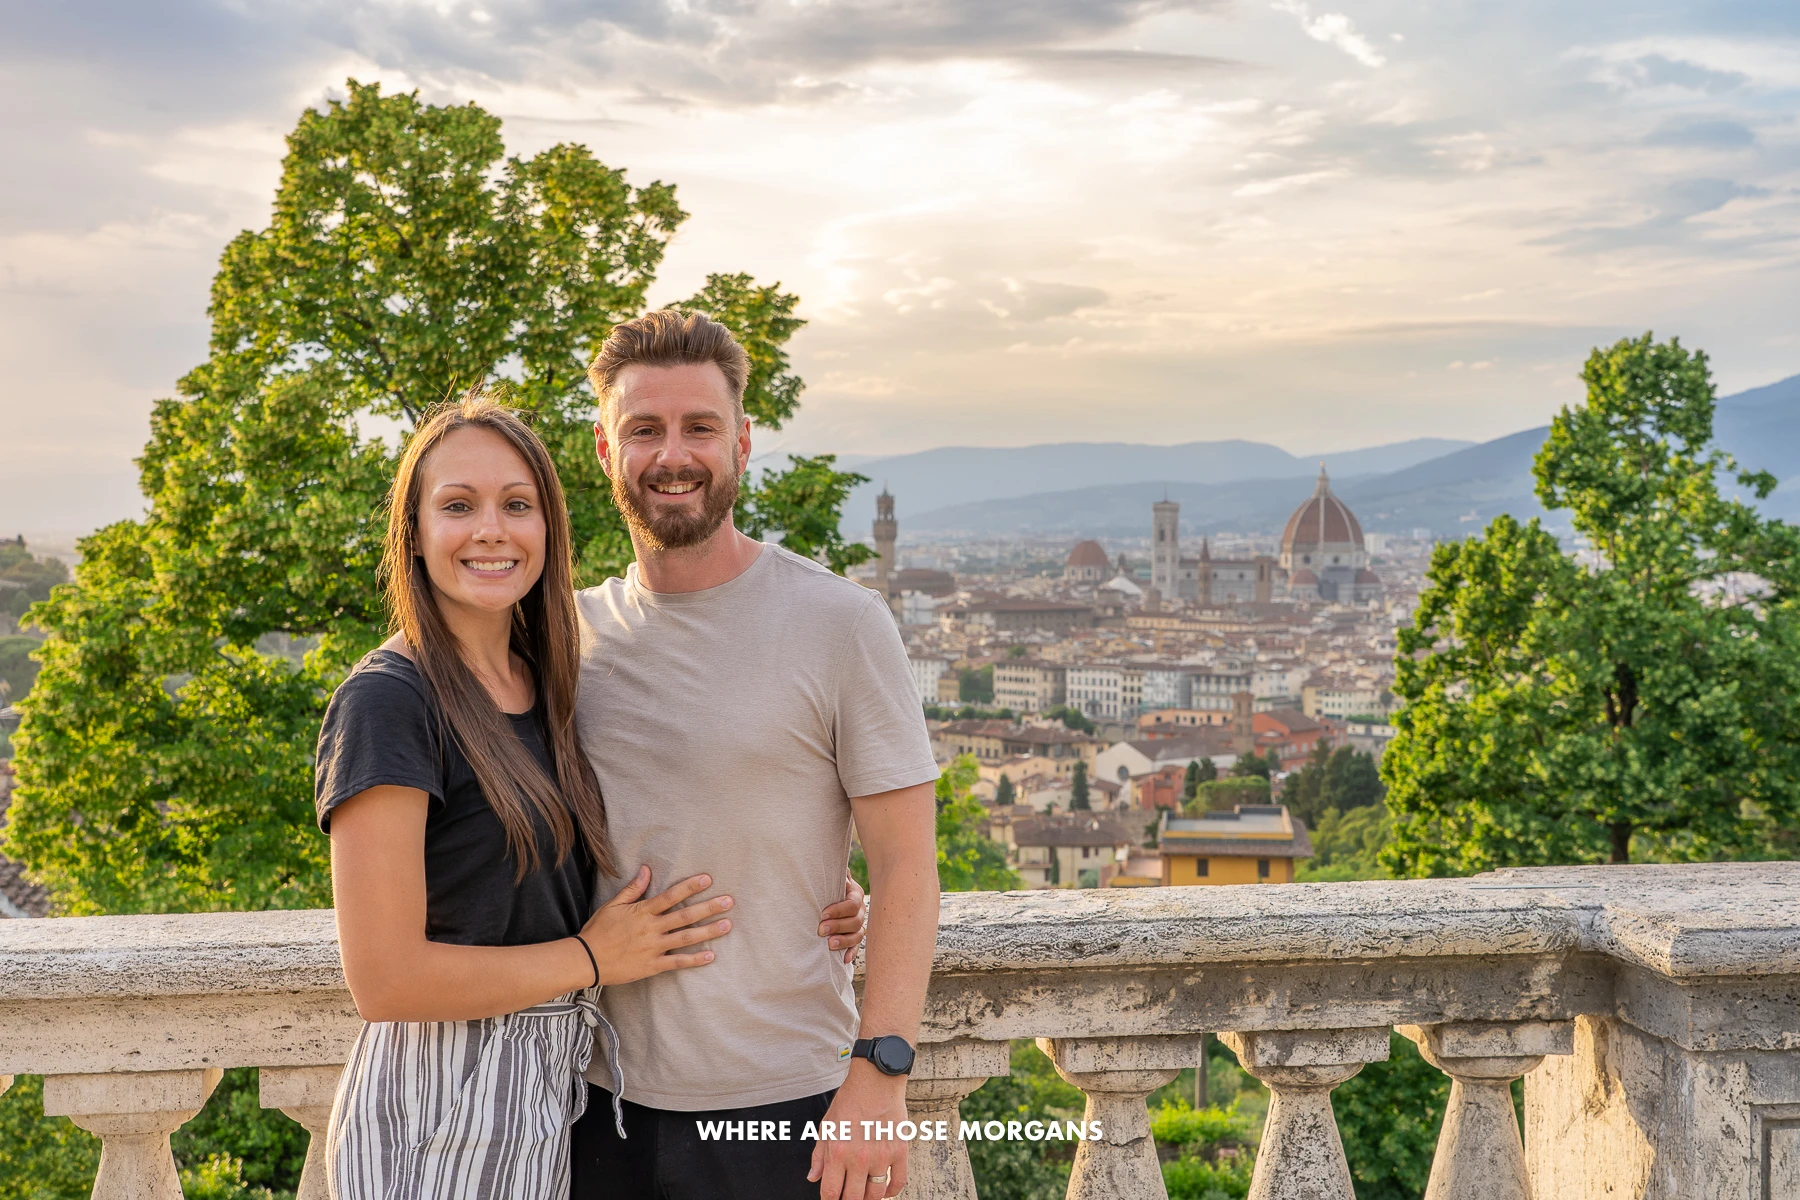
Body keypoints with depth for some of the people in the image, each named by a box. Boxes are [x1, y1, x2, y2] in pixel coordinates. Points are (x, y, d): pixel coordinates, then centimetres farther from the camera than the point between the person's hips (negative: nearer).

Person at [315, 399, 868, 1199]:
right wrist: (594, 958, -11)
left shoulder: (544, 687, 7)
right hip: (435, 1119, -7)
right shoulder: (386, 701, -16)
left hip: (550, 1101, 7)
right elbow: (385, 978, -20)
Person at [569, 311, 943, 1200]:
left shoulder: (840, 624, -8)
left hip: (778, 1102, -4)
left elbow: (905, 867, -9)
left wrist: (879, 1073, -16)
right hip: (600, 1095, 4)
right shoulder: (575, 632, 4)